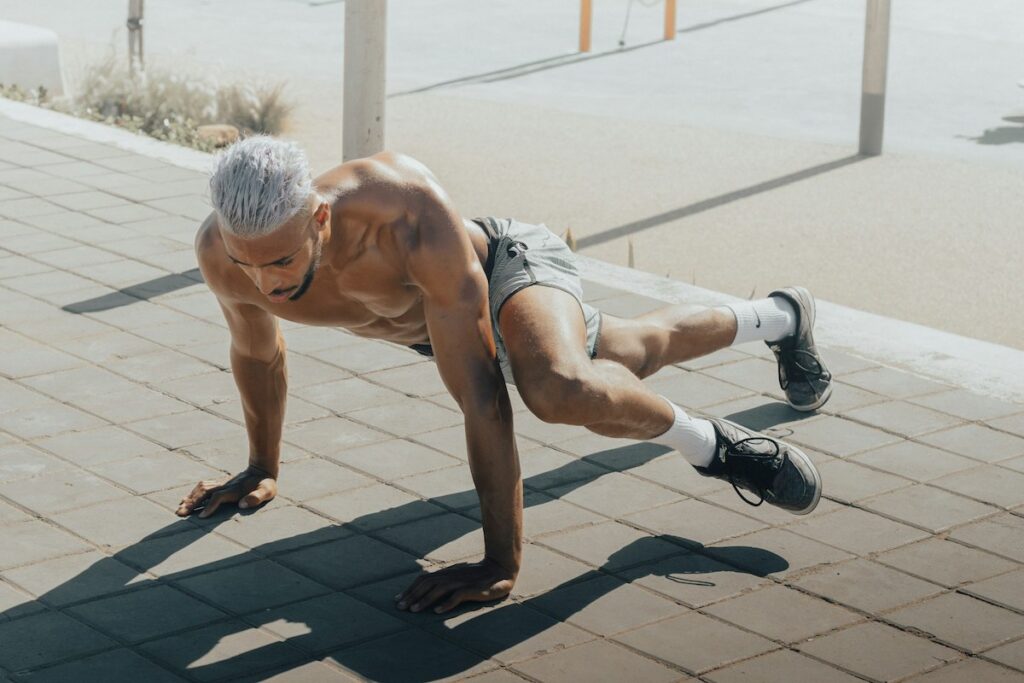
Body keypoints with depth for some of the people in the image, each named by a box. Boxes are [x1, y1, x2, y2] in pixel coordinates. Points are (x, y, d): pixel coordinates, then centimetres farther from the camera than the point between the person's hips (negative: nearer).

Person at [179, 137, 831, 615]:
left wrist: (502, 562, -43)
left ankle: (706, 443, -10)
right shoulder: (223, 251, -32)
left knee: (561, 388, -42)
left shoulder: (413, 212, -47)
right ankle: (778, 317, 61)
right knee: (636, 357, 30)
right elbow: (257, 353, -6)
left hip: (510, 266, -6)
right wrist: (263, 469, 8)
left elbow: (482, 398, -44)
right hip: (434, 322, 6)